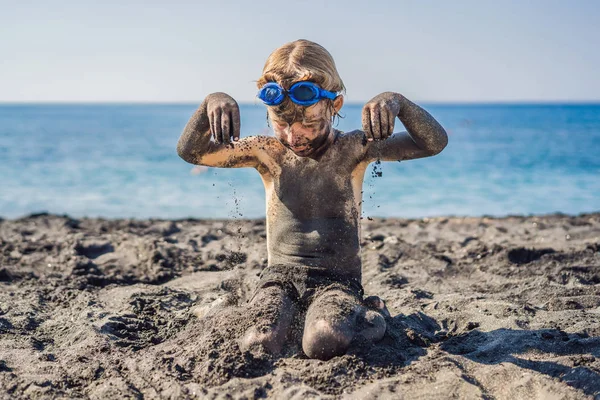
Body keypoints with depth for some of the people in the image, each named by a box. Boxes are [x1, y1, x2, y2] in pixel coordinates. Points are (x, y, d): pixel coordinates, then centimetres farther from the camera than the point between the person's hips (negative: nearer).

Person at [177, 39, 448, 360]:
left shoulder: (353, 150, -2)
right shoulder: (267, 153, 4)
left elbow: (434, 143, -10)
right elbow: (190, 151, 2)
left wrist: (396, 103, -28)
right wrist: (211, 104, -18)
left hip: (337, 280, -1)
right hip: (279, 275, 1)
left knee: (323, 344, -33)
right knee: (255, 347, -30)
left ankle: (370, 316, 1)